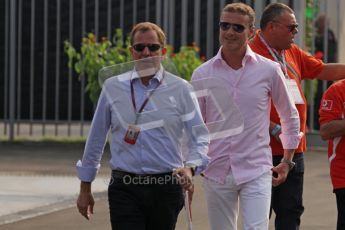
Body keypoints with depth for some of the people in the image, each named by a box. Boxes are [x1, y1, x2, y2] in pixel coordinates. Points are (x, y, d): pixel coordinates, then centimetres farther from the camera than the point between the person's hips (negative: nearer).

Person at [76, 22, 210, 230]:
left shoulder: (180, 89, 2)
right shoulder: (113, 87, 6)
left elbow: (200, 137, 0)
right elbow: (96, 138, 13)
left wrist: (190, 167, -20)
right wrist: (85, 188, 15)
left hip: (166, 187, 0)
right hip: (124, 188, 0)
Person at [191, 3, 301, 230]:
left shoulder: (269, 70, 0)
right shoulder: (202, 74, 3)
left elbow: (290, 117, 12)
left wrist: (287, 161, 10)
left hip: (256, 171, -2)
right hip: (216, 173, 2)